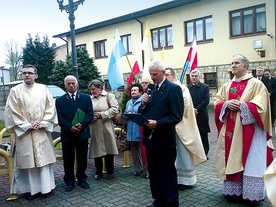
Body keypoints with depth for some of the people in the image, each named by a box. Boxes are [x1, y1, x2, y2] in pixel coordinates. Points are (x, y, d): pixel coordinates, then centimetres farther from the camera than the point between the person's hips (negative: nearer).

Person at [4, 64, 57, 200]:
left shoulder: (43, 89, 5)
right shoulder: (15, 90, -1)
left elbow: (50, 107, 3)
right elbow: (11, 112, -5)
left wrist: (42, 123, -9)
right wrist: (27, 125, -11)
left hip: (42, 132, 2)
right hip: (24, 132, -2)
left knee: (44, 159, 8)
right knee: (26, 161, 4)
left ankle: (44, 186, 22)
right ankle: (28, 189, 18)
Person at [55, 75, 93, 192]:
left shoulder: (86, 98, 7)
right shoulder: (60, 100, 5)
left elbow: (90, 113, 0)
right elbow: (59, 117, -3)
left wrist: (82, 125, -16)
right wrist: (70, 127, -17)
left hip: (82, 133, 1)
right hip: (67, 134, 0)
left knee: (82, 158, 10)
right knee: (68, 160, 7)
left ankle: (82, 179, 24)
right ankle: (69, 181, 19)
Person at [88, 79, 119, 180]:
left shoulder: (109, 96, 0)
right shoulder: (89, 99, 8)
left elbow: (115, 109, -9)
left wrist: (101, 114, -12)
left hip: (106, 128, -2)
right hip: (94, 129, 2)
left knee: (108, 150, 6)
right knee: (96, 150, 8)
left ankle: (110, 172, 23)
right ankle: (98, 171, 26)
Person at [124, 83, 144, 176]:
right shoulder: (129, 102, 19)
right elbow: (125, 114, 19)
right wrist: (128, 115, -2)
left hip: (141, 130, -7)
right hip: (131, 130, 7)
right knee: (134, 149, 11)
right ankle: (138, 168, 23)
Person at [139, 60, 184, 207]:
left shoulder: (174, 89, -9)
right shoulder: (151, 90, 13)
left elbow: (176, 116, -16)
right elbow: (144, 113, 12)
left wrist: (157, 123, -25)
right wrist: (144, 103, -7)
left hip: (164, 140, -7)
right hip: (150, 138, 7)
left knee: (167, 174, 6)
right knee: (154, 173, 17)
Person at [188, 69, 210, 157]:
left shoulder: (205, 87, 1)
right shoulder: (187, 87, 7)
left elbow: (206, 101, -6)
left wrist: (197, 109, -13)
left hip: (201, 115, -1)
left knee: (203, 135, 7)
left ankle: (205, 152, 19)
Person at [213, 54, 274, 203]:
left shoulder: (256, 84, -3)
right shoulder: (226, 86, 12)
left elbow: (260, 106, -11)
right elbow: (217, 102, 9)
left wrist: (241, 105, -19)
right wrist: (226, 104, -10)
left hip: (248, 130, -5)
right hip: (230, 130, 5)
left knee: (249, 161, 1)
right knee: (231, 160, 9)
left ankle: (250, 194, 13)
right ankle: (233, 190, 22)